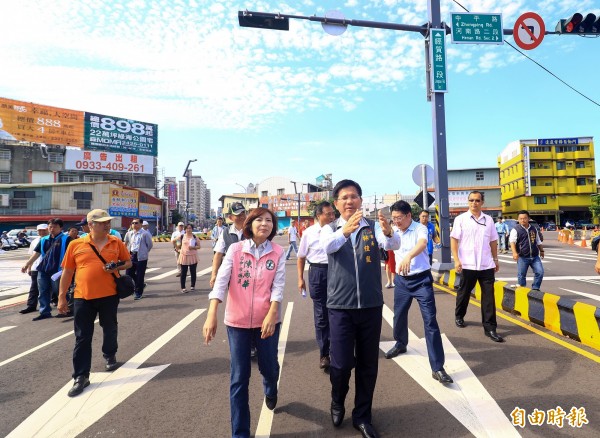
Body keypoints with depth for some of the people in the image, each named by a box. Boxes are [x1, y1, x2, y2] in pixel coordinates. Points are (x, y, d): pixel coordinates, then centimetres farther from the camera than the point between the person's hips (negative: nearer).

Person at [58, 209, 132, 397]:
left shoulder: (116, 242, 0)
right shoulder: (76, 245, -2)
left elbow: (128, 262, 9)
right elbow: (67, 272, 3)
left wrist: (117, 267, -13)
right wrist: (62, 297, 3)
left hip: (109, 295, 1)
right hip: (83, 297, -1)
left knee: (110, 330, 17)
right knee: (82, 338, 3)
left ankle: (110, 355, 44)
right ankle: (81, 376, 12)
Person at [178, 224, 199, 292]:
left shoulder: (195, 237, 1)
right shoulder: (182, 236, 2)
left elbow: (199, 246, 1)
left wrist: (193, 247, -17)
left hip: (193, 257, 0)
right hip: (184, 256, 0)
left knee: (193, 272, 6)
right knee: (183, 273, 1)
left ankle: (193, 286, 21)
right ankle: (183, 287, 7)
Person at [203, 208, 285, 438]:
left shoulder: (278, 252, -3)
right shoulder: (235, 249, -4)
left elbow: (278, 285, -9)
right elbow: (221, 280, -13)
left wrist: (272, 314, -22)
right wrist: (211, 314, -23)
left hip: (267, 319, 1)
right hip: (237, 320, 0)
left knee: (269, 366, 14)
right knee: (239, 377, 5)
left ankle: (270, 390, 53)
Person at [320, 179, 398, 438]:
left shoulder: (374, 227, 1)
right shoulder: (330, 229, 0)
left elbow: (393, 245, -18)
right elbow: (327, 246, -23)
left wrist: (388, 231, -41)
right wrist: (345, 231, -44)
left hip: (371, 305, 1)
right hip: (341, 306, -1)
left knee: (368, 364, 11)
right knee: (341, 363, 3)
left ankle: (362, 416, 32)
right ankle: (337, 403, 35)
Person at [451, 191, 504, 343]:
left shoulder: (488, 219, 8)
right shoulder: (461, 219, -3)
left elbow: (493, 241, 15)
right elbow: (454, 240, -6)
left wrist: (495, 259, 14)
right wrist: (457, 260, -13)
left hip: (487, 265, 3)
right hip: (468, 265, -3)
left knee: (489, 296, 0)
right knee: (464, 293, 13)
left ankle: (490, 328, 7)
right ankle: (459, 316, 36)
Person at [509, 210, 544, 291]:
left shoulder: (534, 229, 13)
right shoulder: (516, 229, -4)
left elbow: (538, 241, 26)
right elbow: (512, 241, -16)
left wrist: (541, 250, 24)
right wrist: (514, 252, -29)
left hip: (535, 256, 4)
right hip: (522, 257, -4)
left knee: (540, 272, -3)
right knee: (521, 275, 1)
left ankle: (535, 288, 14)